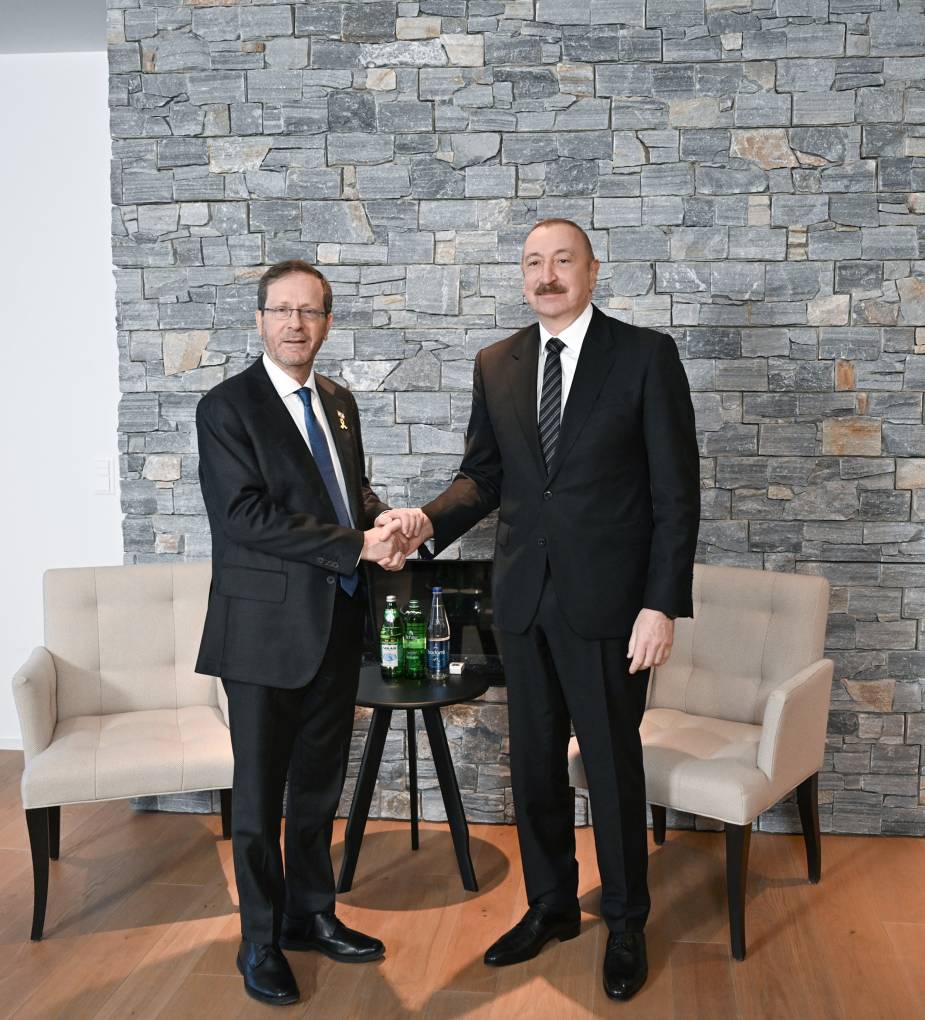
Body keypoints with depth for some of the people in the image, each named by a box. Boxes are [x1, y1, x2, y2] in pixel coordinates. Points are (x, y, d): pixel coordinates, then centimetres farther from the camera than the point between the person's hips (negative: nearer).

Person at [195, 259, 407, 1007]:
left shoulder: (339, 403, 11)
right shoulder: (227, 407, -10)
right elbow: (246, 516, -20)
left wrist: (383, 525, -5)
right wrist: (357, 546, -21)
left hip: (338, 625, 6)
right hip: (268, 627, -6)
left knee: (321, 784, 17)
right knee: (261, 792, 7)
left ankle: (311, 915, 34)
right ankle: (262, 941, 24)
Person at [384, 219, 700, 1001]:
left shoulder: (646, 355, -6)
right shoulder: (496, 365, 8)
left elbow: (676, 490, -8)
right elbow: (484, 473, 10)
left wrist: (663, 605, -13)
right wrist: (431, 520, -11)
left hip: (608, 600, -4)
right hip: (525, 597, 4)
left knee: (613, 764, 9)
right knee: (534, 762, 14)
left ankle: (626, 924, 29)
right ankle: (551, 907, 35)